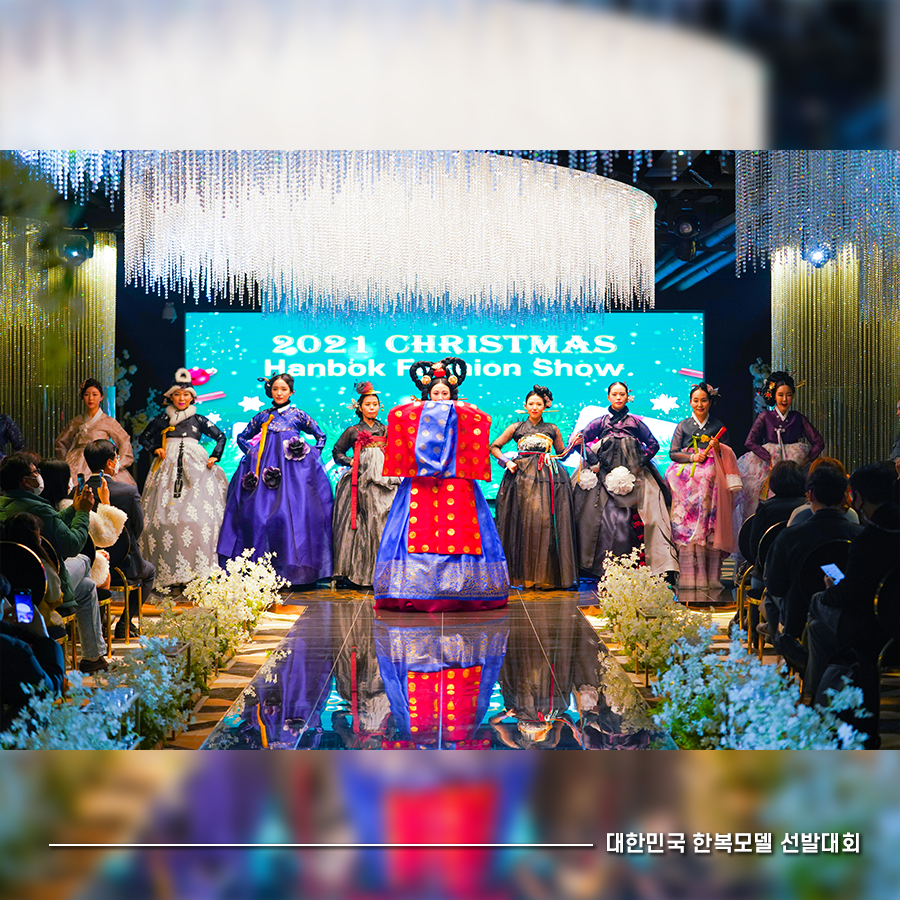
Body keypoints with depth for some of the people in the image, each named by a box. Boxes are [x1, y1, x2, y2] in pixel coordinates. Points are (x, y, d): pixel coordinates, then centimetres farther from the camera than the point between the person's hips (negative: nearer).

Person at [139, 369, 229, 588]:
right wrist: (155, 449, 6)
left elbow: (221, 437, 18)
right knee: (165, 515, -10)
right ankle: (167, 570, -7)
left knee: (200, 514, -15)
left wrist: (215, 457, 6)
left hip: (195, 467, -1)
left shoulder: (198, 420, 11)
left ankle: (200, 568, -13)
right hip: (168, 467, 1)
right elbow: (144, 438, 23)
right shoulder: (163, 419, 12)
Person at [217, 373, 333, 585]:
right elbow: (242, 438, 22)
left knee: (288, 513, -12)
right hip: (265, 468, 2)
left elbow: (321, 436, 17)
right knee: (258, 514, -7)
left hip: (292, 471, -2)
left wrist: (313, 456, 6)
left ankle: (290, 568, -8)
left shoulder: (298, 416, 8)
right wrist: (252, 454, 8)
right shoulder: (262, 417, 13)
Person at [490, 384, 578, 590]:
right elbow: (494, 447, 15)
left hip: (547, 478, 0)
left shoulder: (552, 429, 16)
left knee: (544, 520, -11)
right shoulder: (516, 428, 14)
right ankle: (524, 575, -6)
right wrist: (506, 462, 0)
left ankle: (545, 575, -7)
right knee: (524, 520, -10)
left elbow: (562, 453, 22)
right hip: (523, 476, 0)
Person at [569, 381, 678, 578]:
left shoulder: (635, 422, 13)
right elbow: (581, 440, 7)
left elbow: (654, 445, 15)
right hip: (605, 473, 1)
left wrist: (641, 462, 3)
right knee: (607, 518, -9)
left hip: (631, 475, -1)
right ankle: (603, 568, -6)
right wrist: (594, 461, -3)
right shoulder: (600, 422, 13)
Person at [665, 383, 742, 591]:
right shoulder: (683, 426, 13)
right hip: (686, 478, 0)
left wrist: (717, 449, -7)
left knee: (709, 523, -13)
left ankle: (709, 575, -12)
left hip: (710, 478, 0)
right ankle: (688, 576, -13)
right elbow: (673, 453, 7)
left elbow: (726, 457, 13)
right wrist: (692, 457, -7)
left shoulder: (718, 427, 13)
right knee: (686, 522, -13)